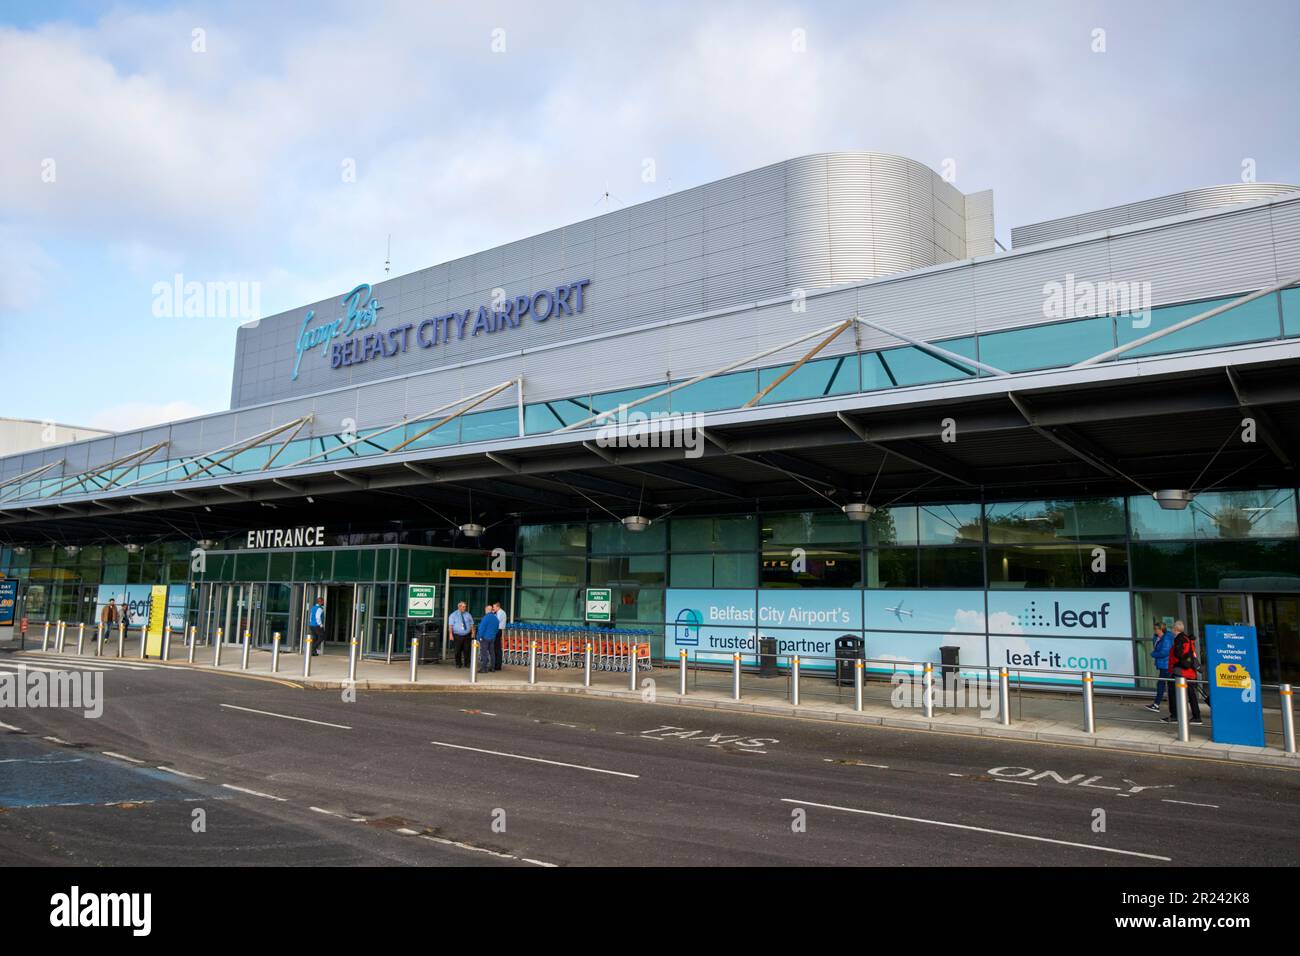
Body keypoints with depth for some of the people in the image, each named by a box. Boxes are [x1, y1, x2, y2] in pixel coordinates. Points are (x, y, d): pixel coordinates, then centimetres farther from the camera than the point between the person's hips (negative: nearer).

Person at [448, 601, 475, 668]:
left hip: (467, 635, 2)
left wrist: (473, 633, 1)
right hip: (457, 636, -2)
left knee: (467, 650, -1)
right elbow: (450, 625, -3)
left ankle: (467, 663, 10)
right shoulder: (453, 615, 3)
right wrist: (451, 634, -11)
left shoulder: (468, 615, 11)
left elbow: (472, 624, 11)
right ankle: (458, 664, 15)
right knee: (458, 651, 2)